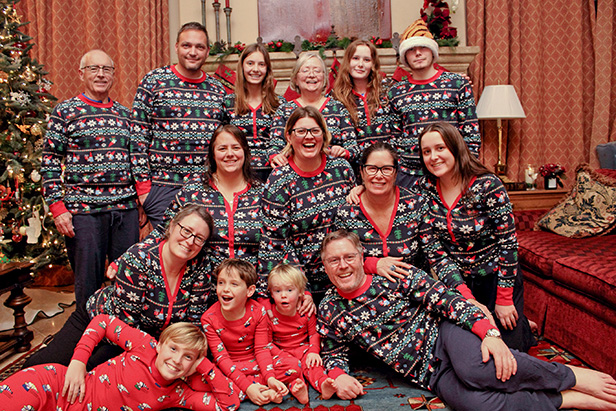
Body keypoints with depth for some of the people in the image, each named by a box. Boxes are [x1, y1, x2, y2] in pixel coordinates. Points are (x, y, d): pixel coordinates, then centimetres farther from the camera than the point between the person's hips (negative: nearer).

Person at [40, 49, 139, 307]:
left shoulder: (124, 114, 13)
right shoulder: (64, 112, 2)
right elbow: (49, 164, 0)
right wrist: (58, 208, -8)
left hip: (126, 210, 4)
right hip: (83, 211, -3)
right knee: (88, 281, 5)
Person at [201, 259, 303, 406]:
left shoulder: (258, 312, -12)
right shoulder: (209, 318, -15)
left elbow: (262, 349, -9)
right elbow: (222, 357, -17)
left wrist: (270, 378, -28)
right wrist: (247, 386, -28)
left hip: (255, 363, 0)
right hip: (228, 368, 0)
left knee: (294, 366, -20)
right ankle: (265, 391, -26)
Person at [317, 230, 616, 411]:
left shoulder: (394, 276, -7)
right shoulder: (329, 312, 2)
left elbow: (446, 299, -11)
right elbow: (333, 353, 15)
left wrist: (489, 333, -24)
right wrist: (338, 375, -9)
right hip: (432, 373, 2)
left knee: (476, 367, -38)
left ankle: (572, 376, -13)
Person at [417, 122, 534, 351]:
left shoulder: (488, 186, -21)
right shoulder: (424, 188, -9)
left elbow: (508, 242, -18)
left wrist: (504, 298, -16)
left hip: (494, 279, -4)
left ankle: (523, 326, 34)